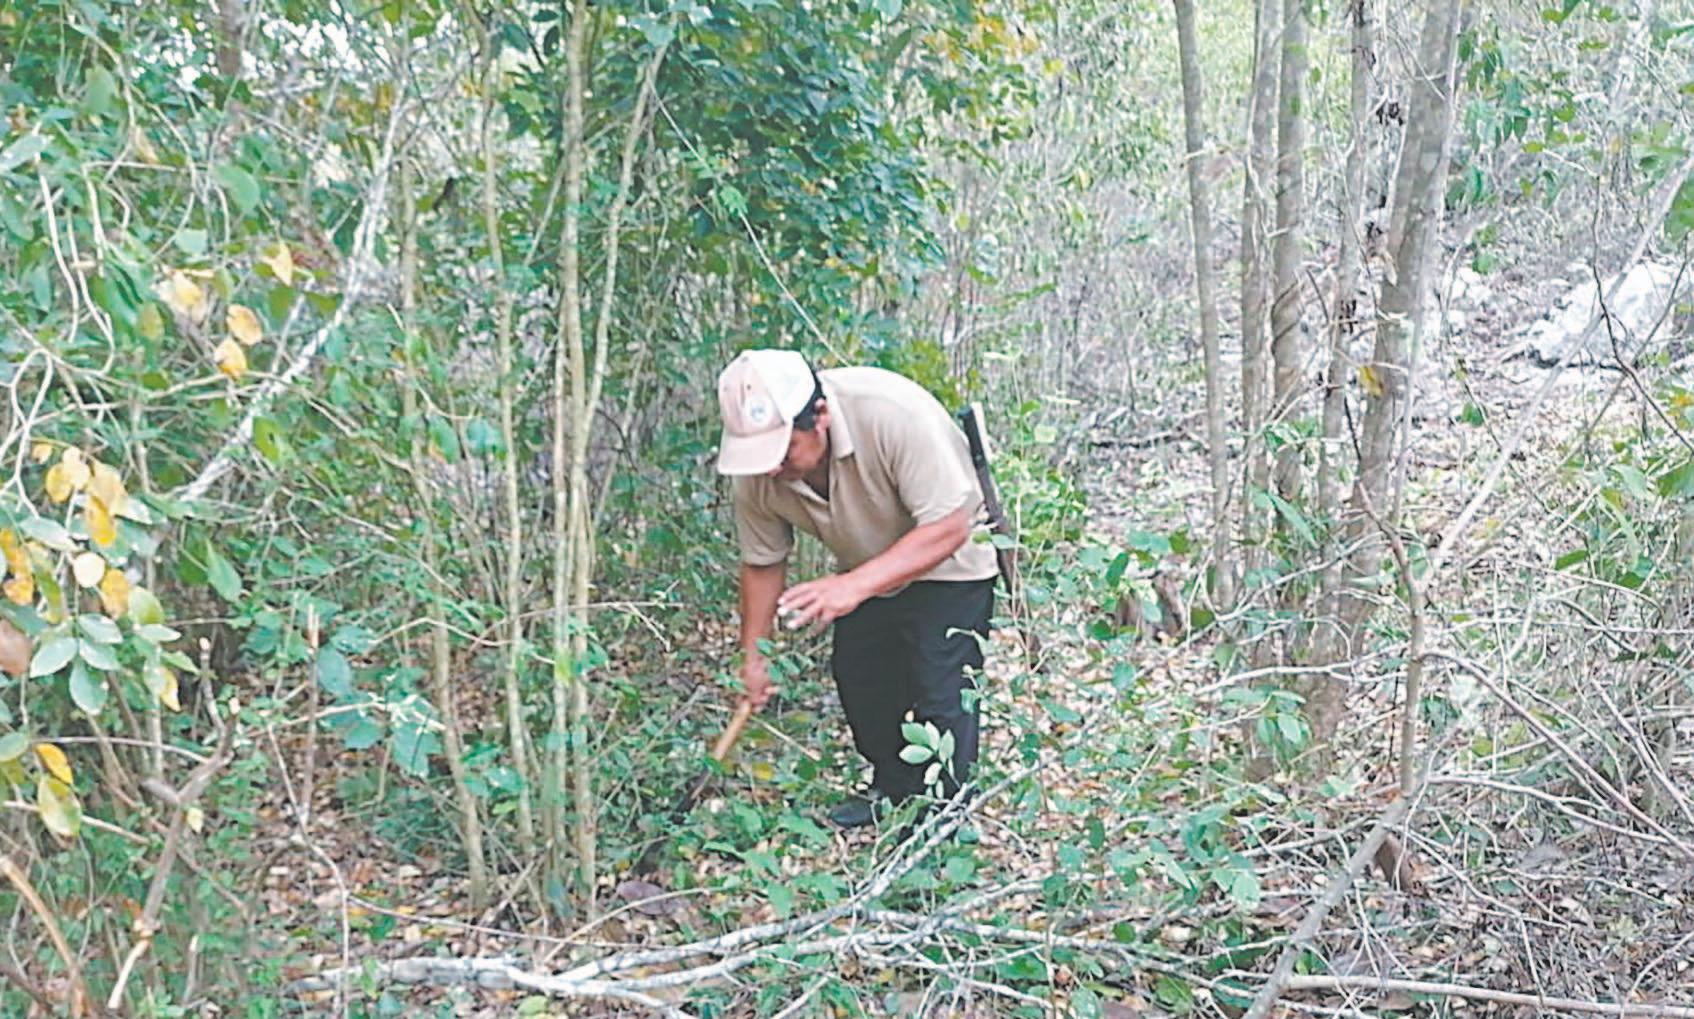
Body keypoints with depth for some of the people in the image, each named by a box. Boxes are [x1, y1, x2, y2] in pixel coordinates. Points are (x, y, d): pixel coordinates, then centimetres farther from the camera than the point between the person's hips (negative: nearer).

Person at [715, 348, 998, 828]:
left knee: (939, 690, -11)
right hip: (867, 570, 6)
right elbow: (762, 563, -4)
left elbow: (948, 527, -37)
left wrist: (854, 585, -46)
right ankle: (895, 788, 31)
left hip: (947, 563, -5)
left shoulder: (894, 414, -39)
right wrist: (752, 656, -3)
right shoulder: (758, 469, -21)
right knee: (857, 676, 8)